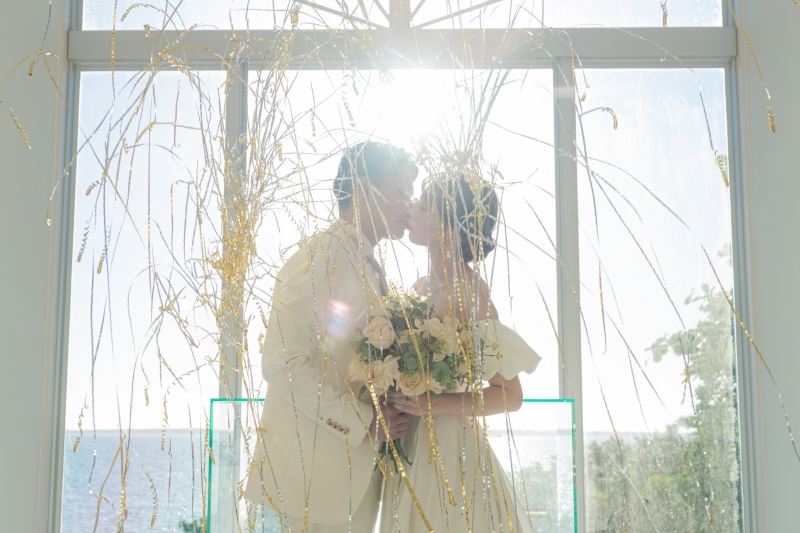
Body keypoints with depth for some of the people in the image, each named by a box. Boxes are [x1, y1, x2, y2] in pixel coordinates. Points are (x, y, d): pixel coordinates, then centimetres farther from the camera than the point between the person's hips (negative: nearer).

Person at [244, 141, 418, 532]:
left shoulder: (371, 268, 13)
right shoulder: (317, 259, -15)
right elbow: (282, 364, -22)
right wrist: (364, 421, -18)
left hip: (362, 466, 8)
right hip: (321, 466, -8)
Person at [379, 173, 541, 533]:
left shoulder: (469, 296, -16)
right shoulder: (422, 289, 5)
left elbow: (510, 396, -14)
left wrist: (433, 405, -22)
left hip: (450, 452, -7)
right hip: (412, 450, 7)